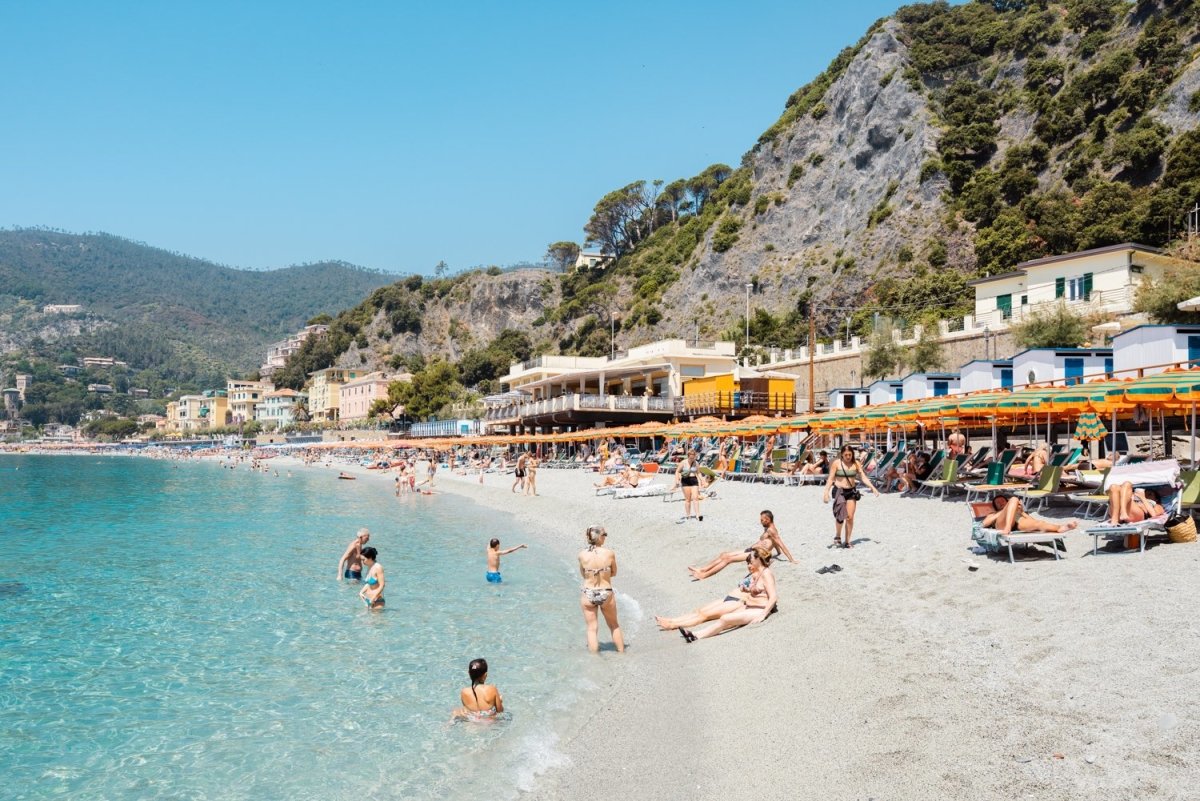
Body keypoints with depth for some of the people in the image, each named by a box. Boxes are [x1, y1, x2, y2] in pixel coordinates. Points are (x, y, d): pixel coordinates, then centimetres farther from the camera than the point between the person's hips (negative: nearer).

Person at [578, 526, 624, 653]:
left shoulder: (582, 555, -9)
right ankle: (622, 652, 34)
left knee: (592, 628, 13)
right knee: (614, 626, 22)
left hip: (588, 594, 0)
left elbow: (583, 574, 6)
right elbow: (614, 573, 2)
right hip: (606, 594, 0)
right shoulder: (609, 554, -13)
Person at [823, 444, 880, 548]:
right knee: (841, 515, -16)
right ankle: (837, 536, 7)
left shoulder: (856, 464, 3)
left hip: (851, 491, 3)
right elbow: (830, 479, -6)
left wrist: (873, 488, -6)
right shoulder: (836, 463, -6)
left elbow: (864, 477, 5)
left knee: (850, 517, 0)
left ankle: (847, 541, 10)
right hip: (839, 491, -3)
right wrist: (826, 493, -14)